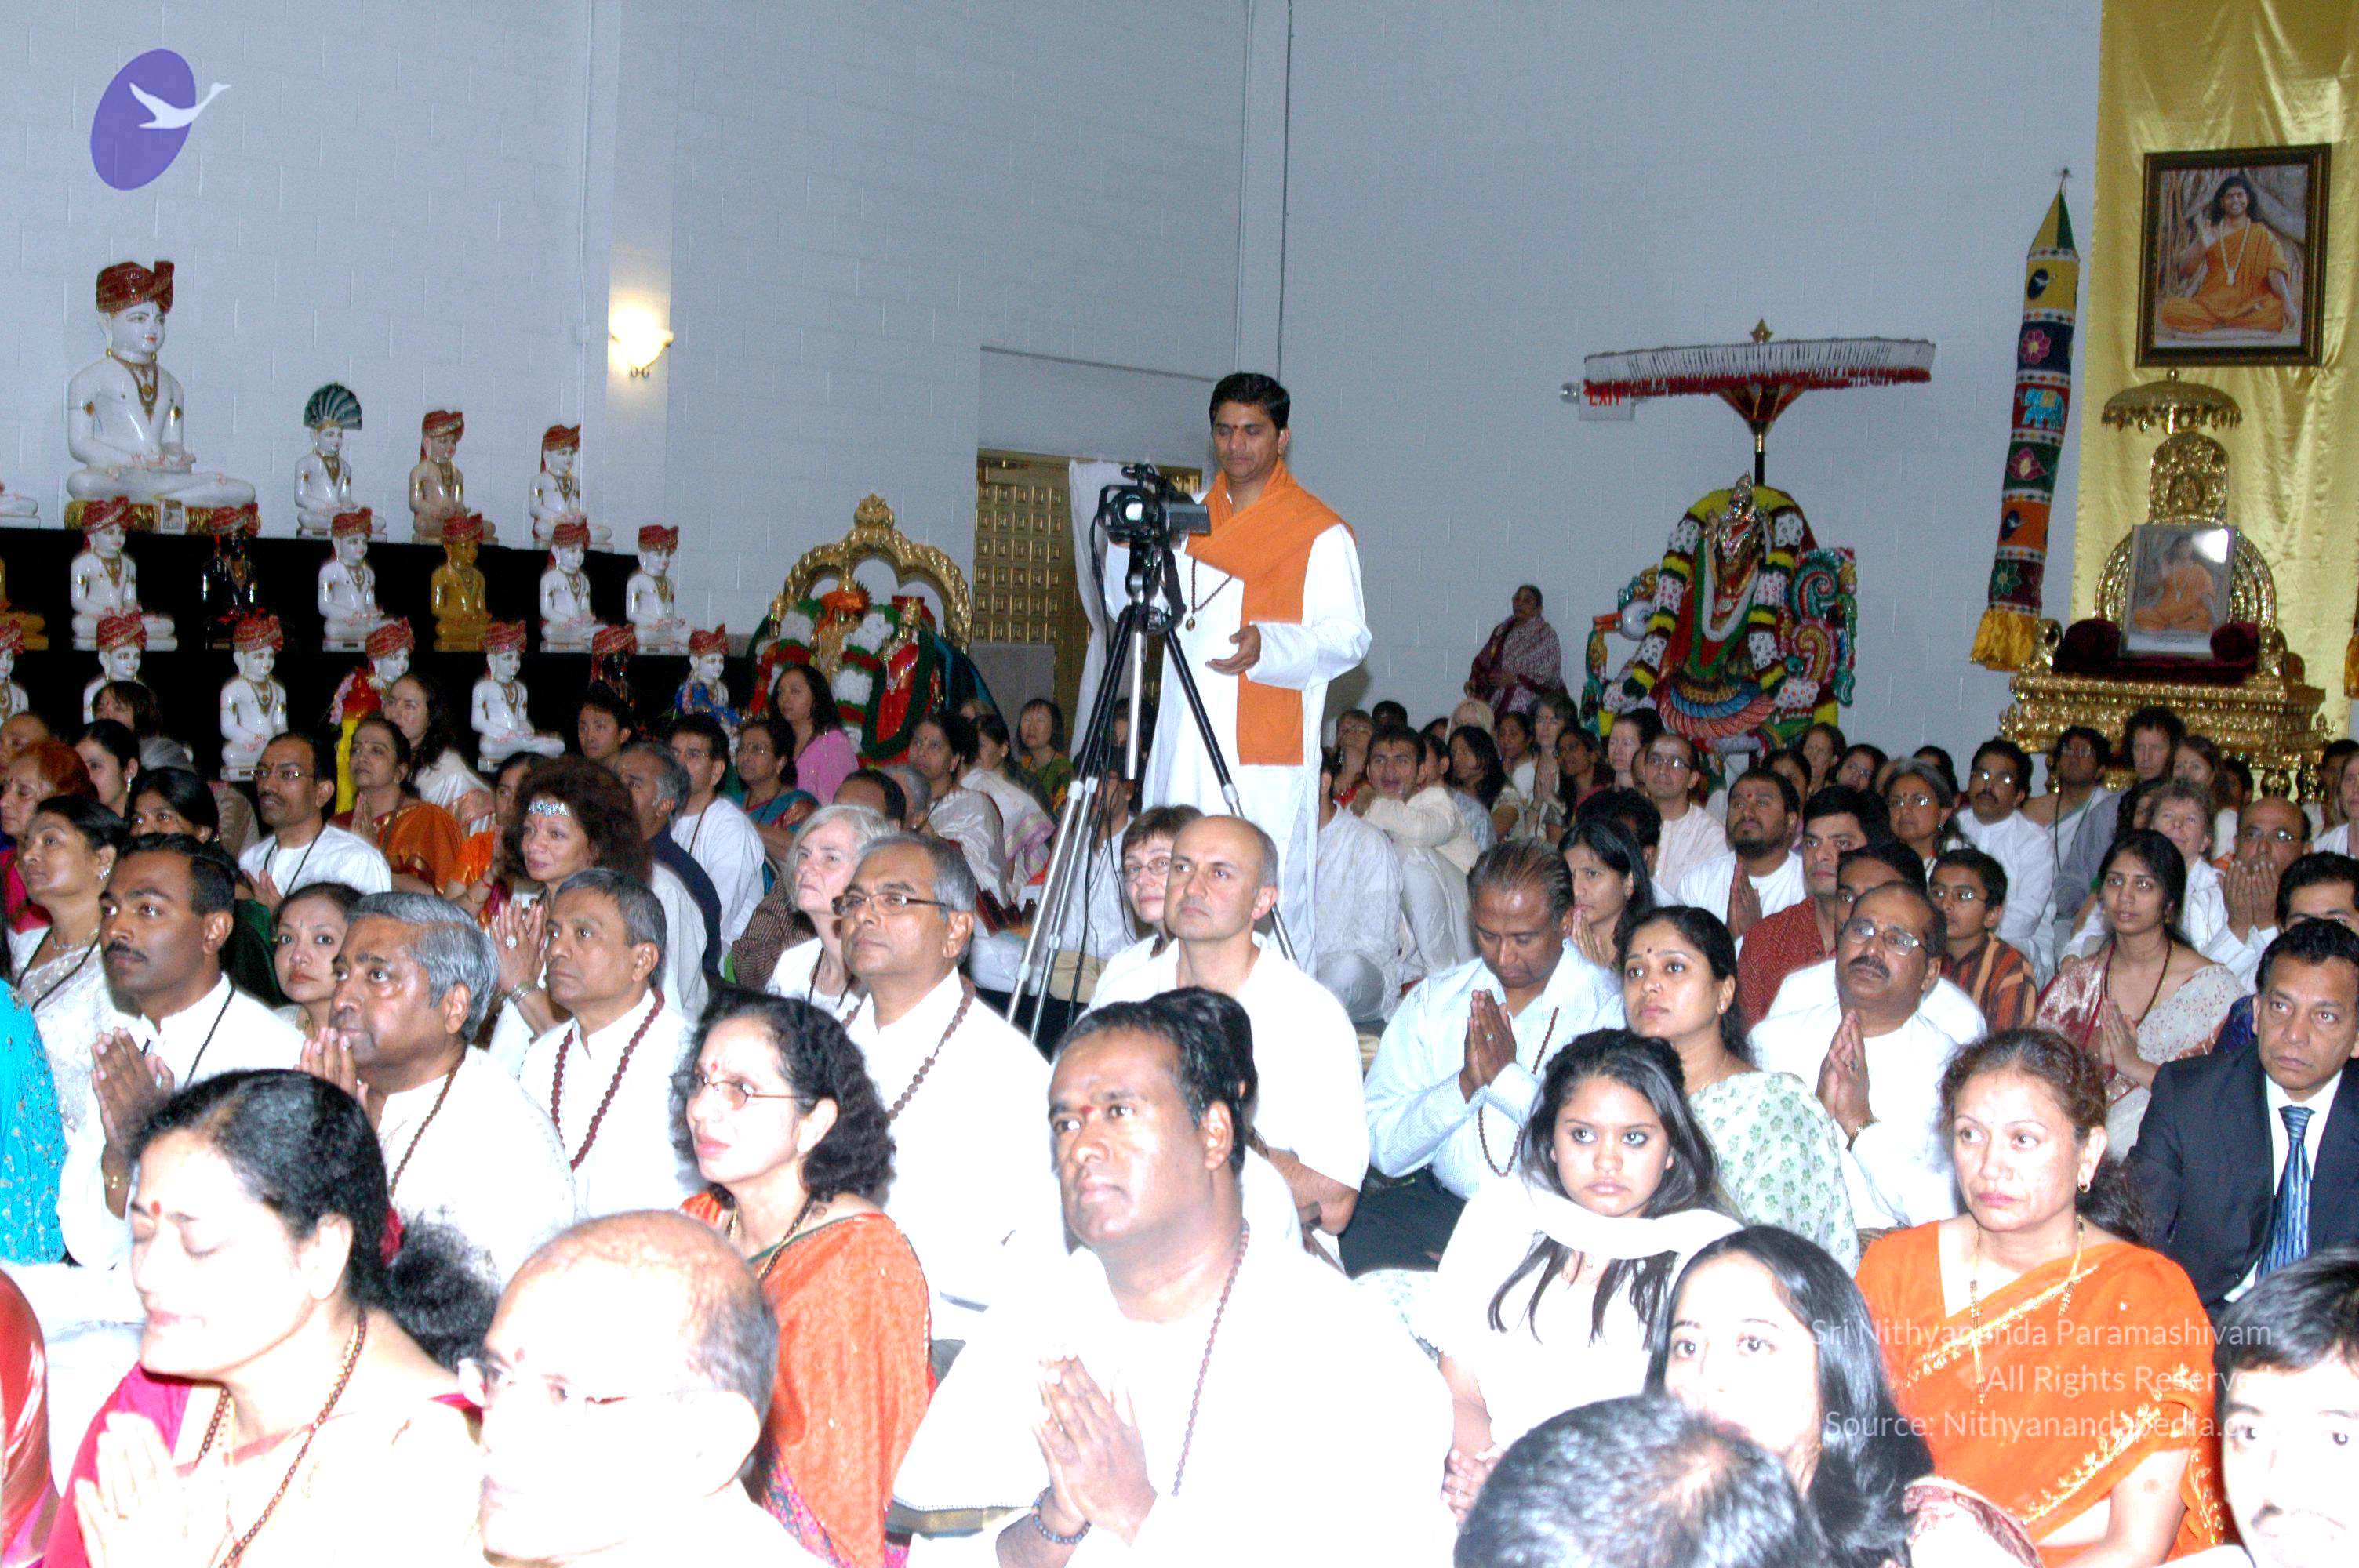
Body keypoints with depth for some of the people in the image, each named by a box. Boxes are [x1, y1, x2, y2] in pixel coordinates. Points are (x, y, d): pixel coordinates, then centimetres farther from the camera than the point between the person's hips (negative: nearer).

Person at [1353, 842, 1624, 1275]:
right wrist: (1466, 1084, -11)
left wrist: (1506, 1077, -11)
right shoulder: (1432, 999, 11)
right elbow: (1382, 1148, 4)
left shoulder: (1609, 1007, 1)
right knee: (1350, 1234, -23)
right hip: (1441, 1203, 4)